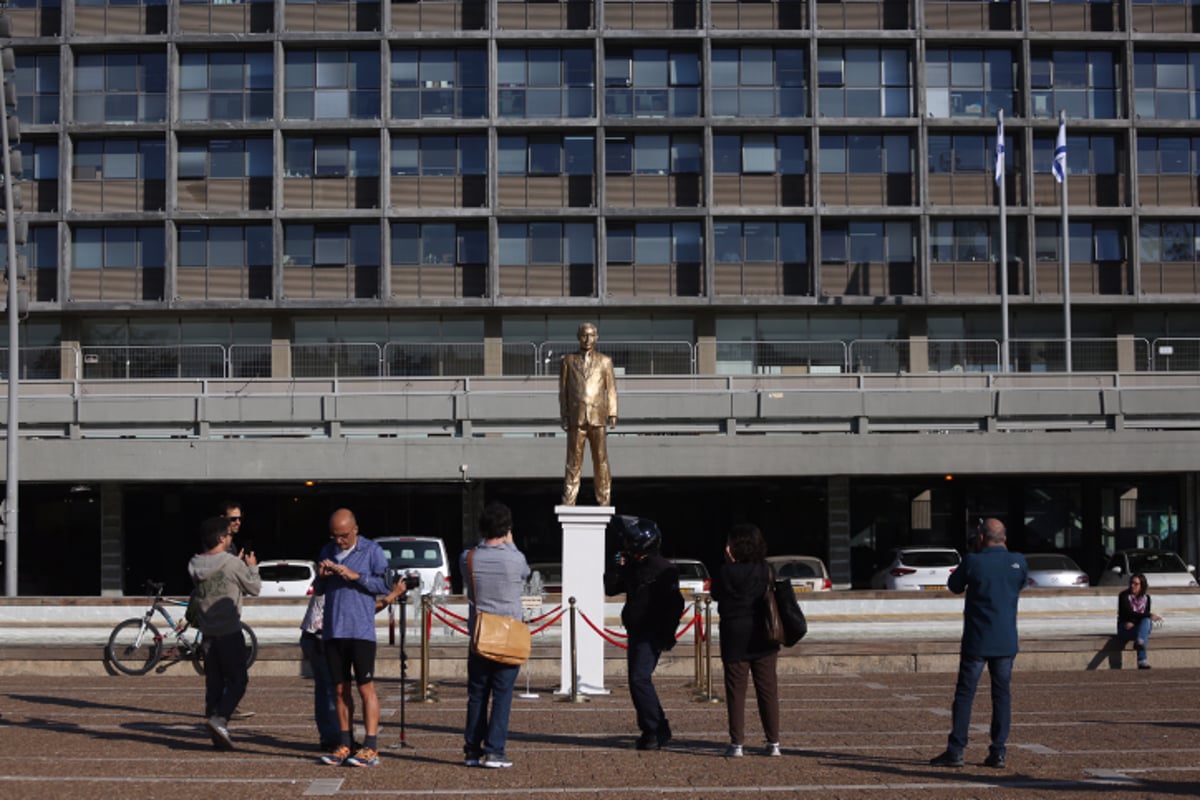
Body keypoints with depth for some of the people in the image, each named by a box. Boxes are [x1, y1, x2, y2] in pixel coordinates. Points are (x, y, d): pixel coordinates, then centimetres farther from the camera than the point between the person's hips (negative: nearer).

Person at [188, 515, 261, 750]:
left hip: (207, 632, 7)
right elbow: (254, 588, -3)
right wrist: (252, 567, 13)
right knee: (238, 679, 1)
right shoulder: (232, 564, -14)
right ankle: (219, 718, -19)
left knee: (214, 683, 10)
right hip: (229, 632, -7)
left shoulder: (195, 565, 5)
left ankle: (218, 735, 12)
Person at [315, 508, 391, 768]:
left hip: (361, 631, -5)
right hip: (333, 630, 5)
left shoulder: (371, 551, -1)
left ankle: (370, 748, -4)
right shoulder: (327, 551, 15)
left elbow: (385, 585, -8)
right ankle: (344, 745, 13)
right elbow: (318, 590, 19)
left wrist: (356, 576, -16)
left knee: (366, 688, -5)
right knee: (340, 689, 8)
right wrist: (321, 576, -2)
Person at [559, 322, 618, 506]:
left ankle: (604, 501, 6)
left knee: (601, 460, 1)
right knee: (574, 460, -1)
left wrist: (612, 415, -1)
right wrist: (564, 416, 2)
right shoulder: (569, 360, 8)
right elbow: (563, 389, 8)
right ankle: (568, 502, 1)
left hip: (598, 417, 0)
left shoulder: (605, 361, 9)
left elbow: (611, 389, 7)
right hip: (576, 419, 0)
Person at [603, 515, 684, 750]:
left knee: (640, 678, -18)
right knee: (638, 680, 10)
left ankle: (654, 729, -11)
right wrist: (618, 569, -1)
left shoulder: (663, 569, -11)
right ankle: (659, 729, 18)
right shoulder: (632, 567, 13)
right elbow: (610, 589, 14)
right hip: (635, 632, 9)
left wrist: (667, 634, -18)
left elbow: (675, 604, -14)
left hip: (651, 635, -9)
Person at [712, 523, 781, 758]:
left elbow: (716, 594, 4)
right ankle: (773, 742, 10)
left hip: (735, 638, -3)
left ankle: (737, 743, 0)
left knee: (736, 691, 2)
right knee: (768, 689, 8)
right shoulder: (765, 569, -3)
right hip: (763, 638, 3)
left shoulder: (726, 572, -11)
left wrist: (728, 563, -1)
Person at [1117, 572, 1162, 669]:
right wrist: (1150, 616, -31)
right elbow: (1129, 613, -21)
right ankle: (1142, 661, -51)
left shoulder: (1146, 597, 6)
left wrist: (1133, 622, -19)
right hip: (1125, 629, -4)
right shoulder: (1124, 596, -8)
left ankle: (1139, 642, -55)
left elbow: (1145, 615, 2)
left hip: (1138, 626, 4)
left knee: (1146, 621, -34)